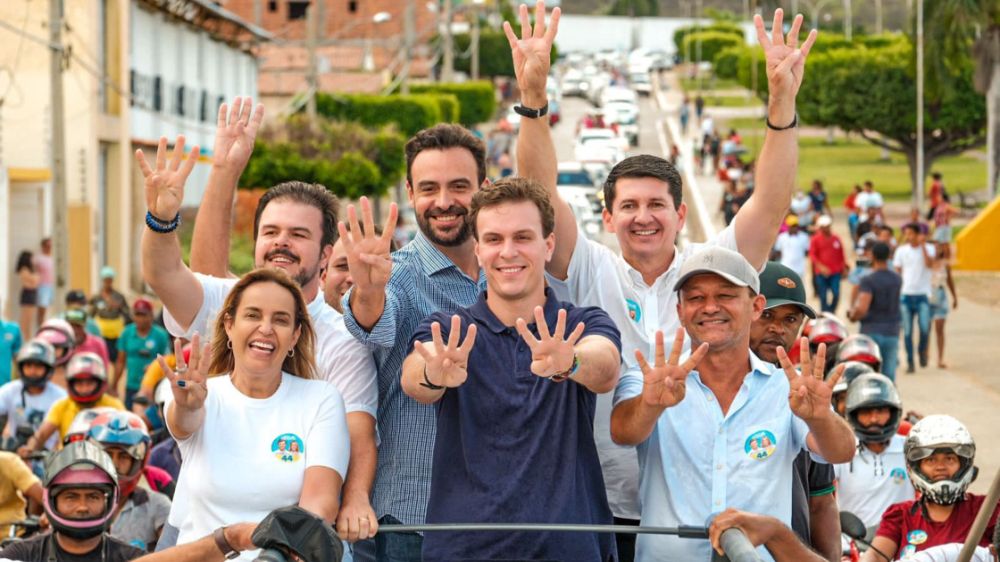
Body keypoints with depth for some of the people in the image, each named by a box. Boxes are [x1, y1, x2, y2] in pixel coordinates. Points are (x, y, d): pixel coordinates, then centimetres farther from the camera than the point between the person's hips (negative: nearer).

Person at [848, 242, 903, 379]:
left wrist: (852, 315, -3)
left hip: (871, 332, -4)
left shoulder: (868, 280, -12)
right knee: (889, 376, 5)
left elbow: (862, 309, -23)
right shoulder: (897, 279, 6)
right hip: (892, 332, 4)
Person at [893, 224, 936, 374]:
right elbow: (897, 273, 10)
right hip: (905, 294, 2)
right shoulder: (901, 251, 6)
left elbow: (930, 264, -18)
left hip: (922, 295, -2)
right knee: (907, 332, 2)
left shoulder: (929, 249, 0)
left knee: (924, 328, -15)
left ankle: (922, 352, 12)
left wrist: (922, 246, -18)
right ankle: (910, 362, 11)